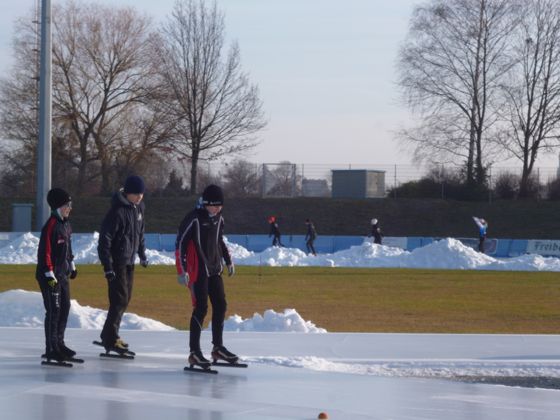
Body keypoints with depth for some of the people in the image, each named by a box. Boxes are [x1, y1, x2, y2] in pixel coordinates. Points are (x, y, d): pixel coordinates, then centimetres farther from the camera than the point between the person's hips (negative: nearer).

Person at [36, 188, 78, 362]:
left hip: (63, 274, 9)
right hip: (50, 276, -9)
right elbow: (45, 252, -22)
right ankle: (51, 349, -2)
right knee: (54, 311, -7)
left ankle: (59, 343, 27)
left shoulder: (66, 225, 11)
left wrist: (72, 266, 29)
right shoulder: (50, 227, -19)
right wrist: (49, 275, -23)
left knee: (65, 308, 14)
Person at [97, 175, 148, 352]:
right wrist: (107, 266, -22)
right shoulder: (117, 211, -18)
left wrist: (142, 254, 22)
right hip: (117, 262, -9)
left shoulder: (138, 208, 8)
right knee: (120, 299, -10)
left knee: (125, 299, 12)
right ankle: (110, 339, -6)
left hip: (129, 262, 9)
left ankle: (110, 335, 21)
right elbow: (104, 239, -19)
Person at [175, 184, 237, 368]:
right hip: (197, 270, -8)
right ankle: (194, 352, -6)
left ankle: (218, 347, 20)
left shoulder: (218, 219, 8)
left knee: (220, 306, 8)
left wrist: (228, 261, 22)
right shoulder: (193, 219, -15)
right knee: (201, 308, -10)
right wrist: (182, 271, -19)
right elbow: (180, 244, -15)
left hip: (214, 270, 8)